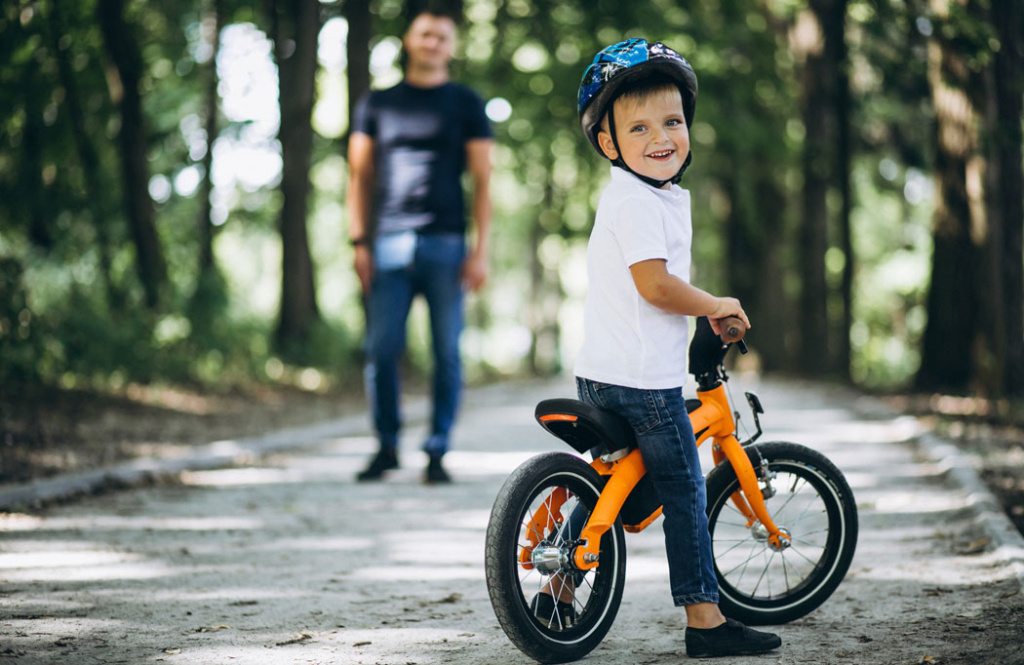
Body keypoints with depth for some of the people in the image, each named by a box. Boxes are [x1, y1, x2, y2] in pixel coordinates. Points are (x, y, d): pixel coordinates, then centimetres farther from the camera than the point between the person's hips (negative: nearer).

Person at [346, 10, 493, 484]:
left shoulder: (465, 104, 10)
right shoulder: (377, 104, 15)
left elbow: (482, 180, 6)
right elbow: (360, 174, 14)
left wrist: (481, 250, -3)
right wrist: (359, 241, 4)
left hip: (446, 244, -1)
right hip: (389, 245, 1)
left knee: (446, 353, -2)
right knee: (381, 351, -3)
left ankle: (437, 452, 6)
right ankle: (386, 446, 10)